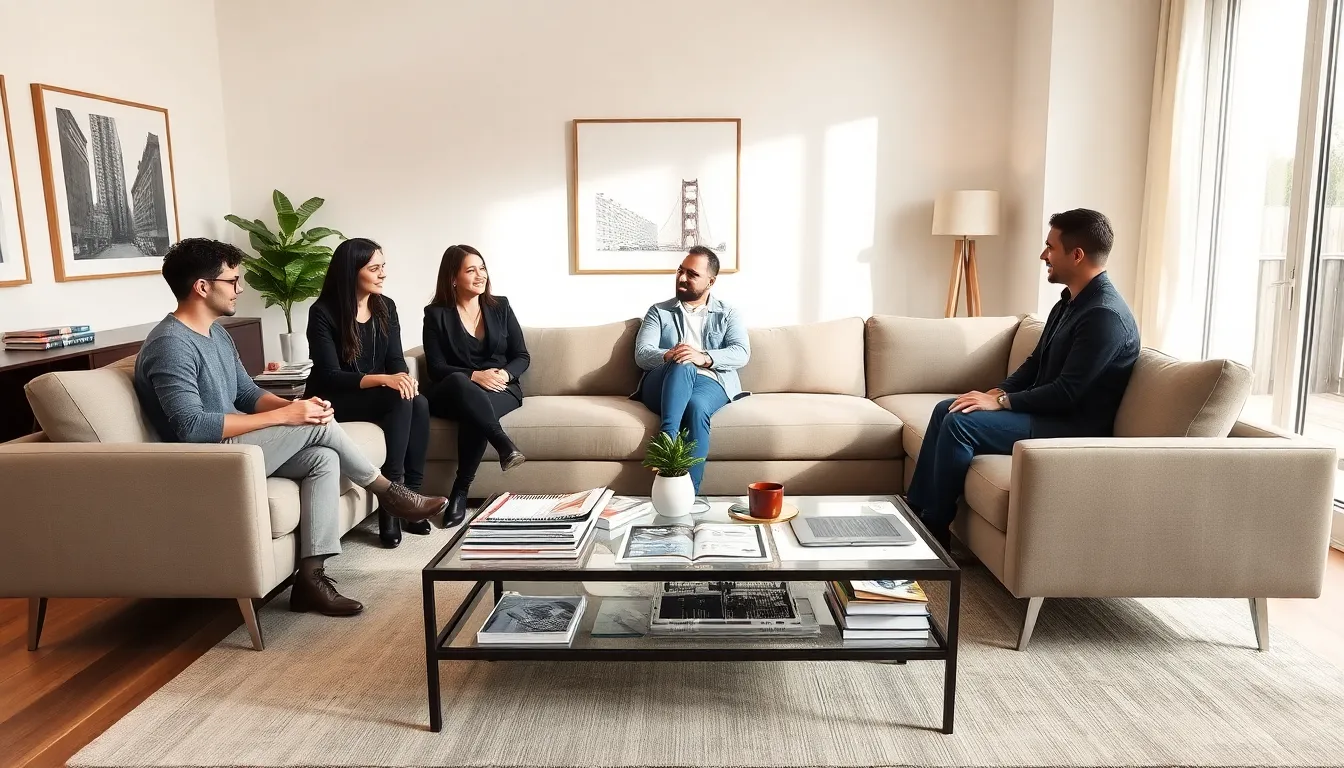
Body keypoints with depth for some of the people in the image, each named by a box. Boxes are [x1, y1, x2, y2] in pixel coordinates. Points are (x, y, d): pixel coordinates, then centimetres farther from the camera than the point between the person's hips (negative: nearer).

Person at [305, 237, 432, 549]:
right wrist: (383, 380, -34)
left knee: (418, 402, -27)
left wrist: (405, 378, -24)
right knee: (400, 402, -31)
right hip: (333, 401, -5)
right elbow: (329, 376, -20)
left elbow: (396, 359, 0)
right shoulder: (323, 312, -14)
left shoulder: (386, 306, 4)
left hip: (377, 394, 5)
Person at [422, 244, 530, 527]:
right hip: (452, 394, -1)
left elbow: (522, 356, 8)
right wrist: (474, 376, -20)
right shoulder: (436, 314, 4)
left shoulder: (500, 306, 10)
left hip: (501, 390, 1)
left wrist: (505, 374, -14)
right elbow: (436, 369, -4)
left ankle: (460, 491, -26)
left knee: (473, 414, -35)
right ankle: (504, 445, -45)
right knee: (457, 381, -39)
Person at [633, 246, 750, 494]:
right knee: (682, 366, -36)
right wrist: (667, 356, -21)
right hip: (664, 385, 1)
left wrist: (704, 358, -20)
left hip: (710, 383, 0)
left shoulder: (727, 315, 19)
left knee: (696, 406, -38)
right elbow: (642, 354, 4)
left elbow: (741, 353, 0)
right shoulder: (658, 312, 19)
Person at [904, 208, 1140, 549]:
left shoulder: (1105, 315, -22)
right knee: (946, 409, 1)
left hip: (1073, 427, -10)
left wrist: (1000, 402, -20)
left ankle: (935, 530, -9)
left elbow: (1067, 393, -25)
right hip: (1047, 410, 10)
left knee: (960, 422, -23)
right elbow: (1036, 362, 17)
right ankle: (915, 511, 4)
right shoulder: (1069, 302, 10)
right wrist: (998, 392, 0)